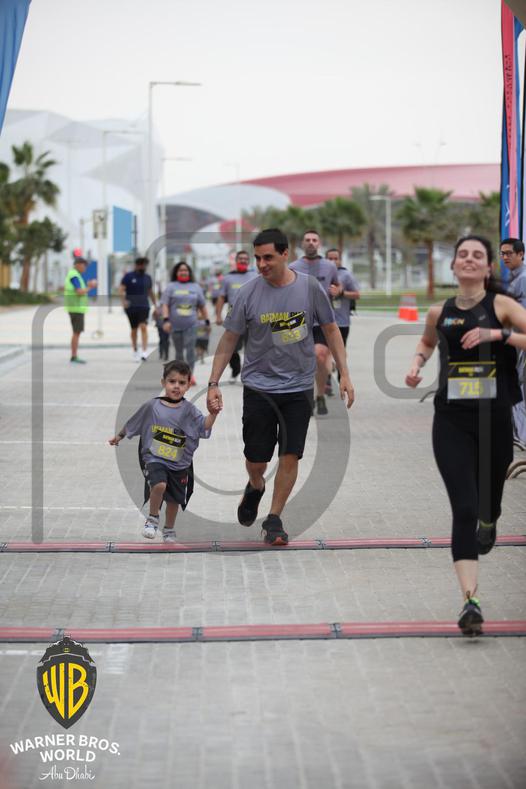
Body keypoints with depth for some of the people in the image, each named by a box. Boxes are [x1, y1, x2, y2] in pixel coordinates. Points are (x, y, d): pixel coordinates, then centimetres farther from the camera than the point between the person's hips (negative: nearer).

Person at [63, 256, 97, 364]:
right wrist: (90, 287, -8)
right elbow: (80, 292, -23)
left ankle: (74, 357, 13)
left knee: (77, 332, 12)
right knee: (77, 332, -8)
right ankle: (74, 357, -7)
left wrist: (87, 286, 11)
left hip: (75, 308, 10)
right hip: (76, 308, -10)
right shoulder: (74, 276, -15)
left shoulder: (71, 275, 18)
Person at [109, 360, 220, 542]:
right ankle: (152, 519, -3)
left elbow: (204, 426, -16)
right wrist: (119, 436, 21)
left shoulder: (189, 410, -5)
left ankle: (169, 530, 41)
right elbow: (133, 424, 9)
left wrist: (213, 414, -33)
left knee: (174, 499, 14)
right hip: (155, 459, -2)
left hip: (179, 464, 2)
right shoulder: (152, 406, -6)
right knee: (159, 485, -29)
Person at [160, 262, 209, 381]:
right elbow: (164, 304, 1)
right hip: (175, 325, 0)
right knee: (179, 351, 7)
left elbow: (202, 306, 17)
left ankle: (190, 374, -14)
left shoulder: (196, 287, 14)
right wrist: (166, 320, -11)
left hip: (191, 325, 0)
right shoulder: (171, 287, 8)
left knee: (190, 348, -14)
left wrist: (207, 321, 14)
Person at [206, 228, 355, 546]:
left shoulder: (310, 288, -5)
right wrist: (214, 383, -4)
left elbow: (331, 329, 6)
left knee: (290, 456, -3)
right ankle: (255, 488, 37)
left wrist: (344, 374, 0)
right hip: (259, 386, 0)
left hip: (299, 387, 0)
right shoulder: (249, 293, -7)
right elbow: (229, 339, 1)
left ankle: (274, 520, 13)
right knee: (256, 459, 2)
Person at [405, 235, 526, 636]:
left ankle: (488, 525, 57)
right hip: (451, 420, 1)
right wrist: (418, 362, 12)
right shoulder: (439, 312, 8)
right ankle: (471, 601, -16)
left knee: (489, 500, 17)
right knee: (464, 508, -11)